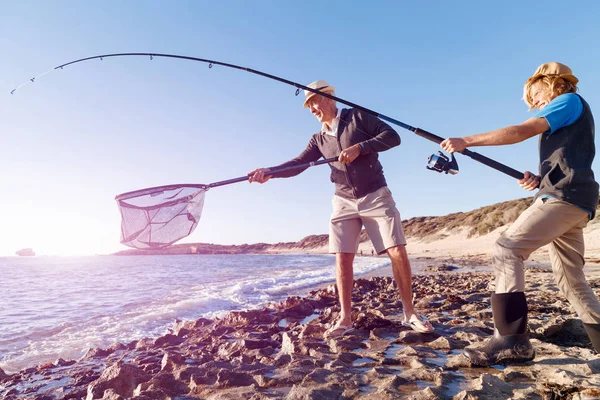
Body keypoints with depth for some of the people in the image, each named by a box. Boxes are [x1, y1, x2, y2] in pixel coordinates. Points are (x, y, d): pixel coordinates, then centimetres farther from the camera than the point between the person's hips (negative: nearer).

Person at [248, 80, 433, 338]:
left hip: (376, 196, -3)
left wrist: (359, 147, -18)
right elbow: (298, 163, 1)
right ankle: (345, 319, 7)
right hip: (344, 202, 4)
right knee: (342, 259, -3)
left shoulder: (357, 116, 2)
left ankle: (410, 314, 9)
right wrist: (269, 172, -16)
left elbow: (392, 136, -6)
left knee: (398, 253, -7)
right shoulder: (319, 139, 13)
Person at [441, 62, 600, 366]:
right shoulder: (571, 117, 30)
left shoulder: (569, 100, 3)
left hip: (565, 196, -10)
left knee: (507, 248, -19)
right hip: (575, 201, 10)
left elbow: (522, 131, -13)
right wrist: (539, 180, 7)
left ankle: (511, 340, -21)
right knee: (571, 280, 11)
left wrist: (466, 141, -14)